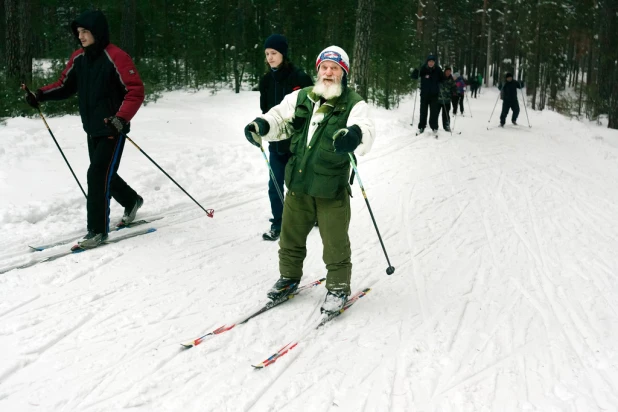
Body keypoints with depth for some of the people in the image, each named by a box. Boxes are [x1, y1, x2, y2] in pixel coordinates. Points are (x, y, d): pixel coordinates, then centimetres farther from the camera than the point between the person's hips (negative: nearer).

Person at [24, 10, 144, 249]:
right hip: (92, 130, 8)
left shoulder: (116, 58, -17)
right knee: (104, 174, 18)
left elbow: (136, 91, -20)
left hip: (112, 130, -7)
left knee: (98, 174, -13)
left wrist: (121, 118, -32)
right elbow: (65, 86, 14)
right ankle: (132, 201, 44)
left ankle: (97, 230, -4)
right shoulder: (78, 58, 5)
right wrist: (40, 95, -1)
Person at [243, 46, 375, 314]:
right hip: (298, 182, 5)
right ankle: (289, 278, 39)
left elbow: (366, 131, -25)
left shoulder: (354, 104, -8)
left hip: (332, 187, -5)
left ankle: (338, 287, 25)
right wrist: (261, 126, -15)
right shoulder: (302, 98, 6)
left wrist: (354, 135, -49)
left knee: (335, 242, 4)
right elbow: (279, 119, 7)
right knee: (290, 234, 18)